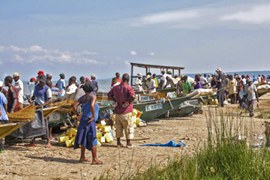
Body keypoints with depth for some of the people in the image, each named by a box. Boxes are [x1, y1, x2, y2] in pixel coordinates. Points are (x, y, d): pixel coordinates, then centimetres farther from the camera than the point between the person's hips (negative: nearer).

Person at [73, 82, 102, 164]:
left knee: (84, 138, 17)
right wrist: (93, 116, -17)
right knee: (93, 140, -3)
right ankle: (94, 159, -1)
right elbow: (92, 105, -26)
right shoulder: (93, 97, -8)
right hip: (90, 121, -7)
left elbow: (74, 106, 5)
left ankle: (82, 157, 26)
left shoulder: (82, 98, 10)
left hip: (83, 120, 7)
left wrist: (78, 115, 15)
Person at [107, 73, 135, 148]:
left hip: (117, 110, 5)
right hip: (126, 111, -5)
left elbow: (109, 95, 13)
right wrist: (128, 102, -13)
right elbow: (132, 96, -28)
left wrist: (116, 100, 10)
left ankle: (118, 142, 19)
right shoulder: (128, 87, -13)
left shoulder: (116, 87, 5)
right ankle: (128, 143, 8)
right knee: (128, 127, 5)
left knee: (118, 126, 15)